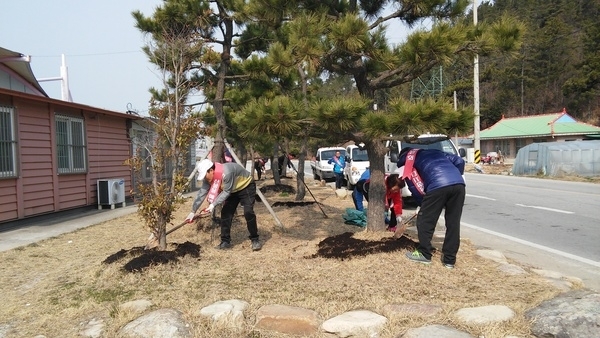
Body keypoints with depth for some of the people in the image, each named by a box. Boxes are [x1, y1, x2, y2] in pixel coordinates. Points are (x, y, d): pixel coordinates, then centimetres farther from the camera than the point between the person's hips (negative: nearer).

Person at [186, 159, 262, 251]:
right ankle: (225, 241, 5)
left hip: (246, 187, -7)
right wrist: (193, 212, -16)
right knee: (225, 213, -4)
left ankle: (255, 240, -6)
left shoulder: (226, 172, -38)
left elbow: (226, 192, -31)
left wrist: (213, 204, -33)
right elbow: (202, 193, -14)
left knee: (248, 212, -20)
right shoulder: (208, 177, -15)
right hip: (233, 190, 7)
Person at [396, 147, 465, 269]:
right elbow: (460, 161, 28)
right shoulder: (435, 151, 36)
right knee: (453, 223, 12)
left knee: (425, 220, 11)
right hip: (459, 184, 6)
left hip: (438, 186, -5)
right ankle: (449, 259, 19)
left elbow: (414, 186, 14)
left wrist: (424, 204, 23)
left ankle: (424, 254, 21)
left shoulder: (409, 160, 22)